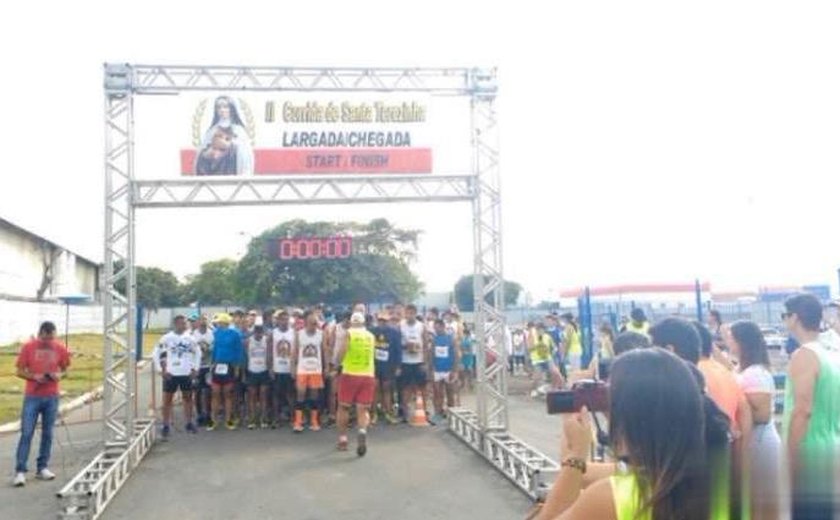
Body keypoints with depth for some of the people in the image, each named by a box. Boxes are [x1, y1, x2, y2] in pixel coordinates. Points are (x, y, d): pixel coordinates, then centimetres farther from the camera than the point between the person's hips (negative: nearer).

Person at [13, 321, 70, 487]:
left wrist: (59, 375, -12)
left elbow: (65, 370, 11)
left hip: (52, 397, 2)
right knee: (26, 433, -4)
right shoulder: (28, 347, -4)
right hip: (32, 397, -2)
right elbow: (20, 371, 0)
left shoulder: (61, 348, 0)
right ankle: (20, 471, -2)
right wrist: (34, 376, -18)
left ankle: (42, 468, 15)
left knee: (47, 434, 6)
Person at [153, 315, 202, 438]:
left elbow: (198, 353, 12)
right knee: (167, 399, 2)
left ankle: (189, 423, 22)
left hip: (187, 374, 3)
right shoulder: (166, 338, -6)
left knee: (188, 398, 11)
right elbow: (157, 354, -2)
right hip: (171, 374, -2)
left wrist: (195, 369, 5)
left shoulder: (190, 338, 2)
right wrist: (161, 370, -7)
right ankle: (166, 426, 10)